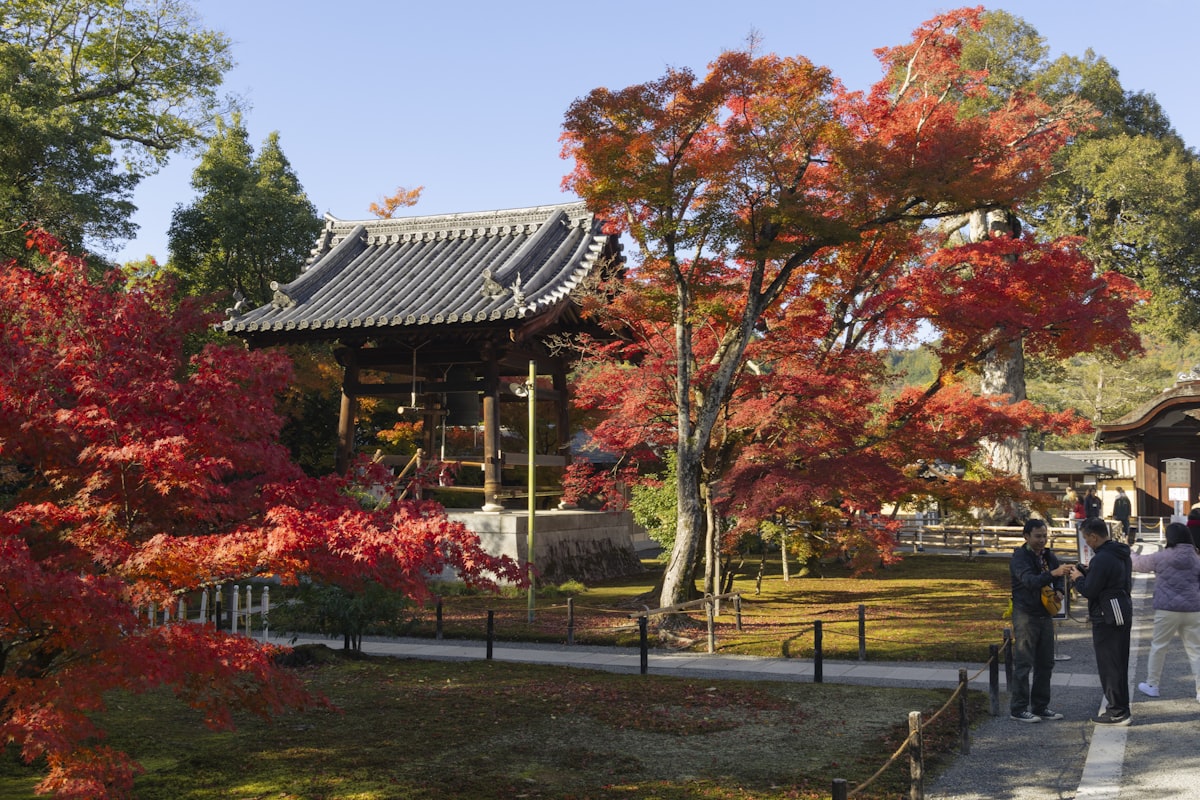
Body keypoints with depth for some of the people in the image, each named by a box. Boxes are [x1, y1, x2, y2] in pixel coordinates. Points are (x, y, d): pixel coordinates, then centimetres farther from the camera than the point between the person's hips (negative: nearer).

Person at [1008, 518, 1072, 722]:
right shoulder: (1019, 558, -14)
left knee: (1045, 663, 12)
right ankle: (1018, 709, 2)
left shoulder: (1048, 556, 9)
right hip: (1026, 616, -8)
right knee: (1023, 663, -5)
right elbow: (1030, 581, -30)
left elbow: (1058, 577, 24)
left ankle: (1040, 706, 22)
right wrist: (1053, 573, -44)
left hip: (1045, 615, 8)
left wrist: (1059, 590, 1)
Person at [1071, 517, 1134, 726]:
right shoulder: (1123, 556, 11)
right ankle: (1122, 710, 23)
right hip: (1123, 614, 10)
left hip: (1107, 619, -10)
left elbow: (1089, 591, -20)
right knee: (1119, 665, 16)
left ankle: (1116, 712, 1)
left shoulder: (1102, 559, -21)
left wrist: (1079, 578, 1)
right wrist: (1089, 573, 13)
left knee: (1108, 665, -2)